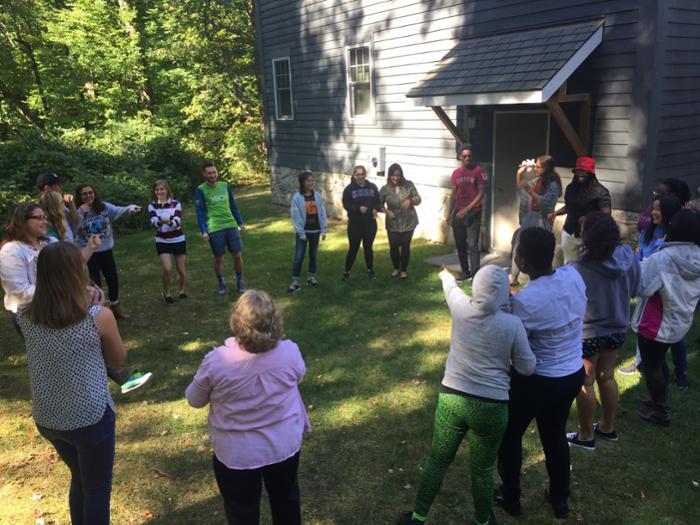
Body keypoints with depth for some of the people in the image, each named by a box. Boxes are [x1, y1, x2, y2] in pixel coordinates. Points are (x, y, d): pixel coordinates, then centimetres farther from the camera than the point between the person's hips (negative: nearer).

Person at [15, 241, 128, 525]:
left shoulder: (25, 317, -9)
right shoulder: (99, 317, -21)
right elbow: (118, 360, -4)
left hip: (45, 418, 5)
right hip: (90, 418, -5)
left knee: (79, 479, 29)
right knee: (97, 488, 17)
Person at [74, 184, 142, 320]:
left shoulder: (104, 207, -5)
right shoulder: (77, 212, -11)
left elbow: (118, 210, -21)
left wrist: (130, 208, -40)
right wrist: (81, 213, -30)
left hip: (106, 251, 3)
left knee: (113, 280, 15)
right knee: (95, 284, 4)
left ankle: (115, 307, 37)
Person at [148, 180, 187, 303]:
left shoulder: (176, 204, -7)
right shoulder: (152, 206, -3)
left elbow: (177, 222, -18)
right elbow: (154, 224, -16)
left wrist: (169, 222, -40)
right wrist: (161, 220, -39)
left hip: (178, 240, 0)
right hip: (162, 242, 0)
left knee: (181, 270, 7)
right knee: (167, 269, -13)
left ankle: (181, 291, 34)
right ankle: (167, 293, 12)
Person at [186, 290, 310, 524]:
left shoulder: (216, 361, -26)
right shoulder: (290, 351, -21)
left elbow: (194, 400, -7)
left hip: (236, 454, -2)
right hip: (284, 445, 2)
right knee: (286, 501, 28)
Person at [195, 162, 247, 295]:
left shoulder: (225, 186, 9)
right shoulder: (200, 190, -3)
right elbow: (200, 212, -5)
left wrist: (241, 223, 12)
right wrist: (203, 231, -12)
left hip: (231, 225, 3)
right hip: (214, 229, -3)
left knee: (237, 255, 3)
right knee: (218, 258, 5)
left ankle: (240, 282, 19)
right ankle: (221, 284, 22)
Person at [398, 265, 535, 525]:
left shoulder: (461, 308, -8)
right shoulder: (512, 323, -15)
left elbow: (451, 287, 18)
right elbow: (527, 368, -4)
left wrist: (446, 275, 40)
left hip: (451, 399, 2)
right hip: (491, 407, -2)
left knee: (437, 462, 18)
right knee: (482, 471, 18)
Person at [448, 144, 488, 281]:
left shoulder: (478, 171, -5)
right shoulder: (456, 173, 10)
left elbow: (481, 193, -9)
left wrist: (467, 209, -15)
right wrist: (450, 213, 10)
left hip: (473, 213, -5)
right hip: (458, 213, 5)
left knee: (472, 245, -10)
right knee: (460, 244, 9)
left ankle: (475, 274, -5)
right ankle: (465, 272, 20)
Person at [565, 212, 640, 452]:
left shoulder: (579, 269, -31)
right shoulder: (628, 257, -12)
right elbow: (634, 291, 3)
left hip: (588, 333, -6)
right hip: (617, 329, 6)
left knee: (584, 384, 12)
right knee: (606, 377, 23)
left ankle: (586, 436, 27)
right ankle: (607, 428, 40)